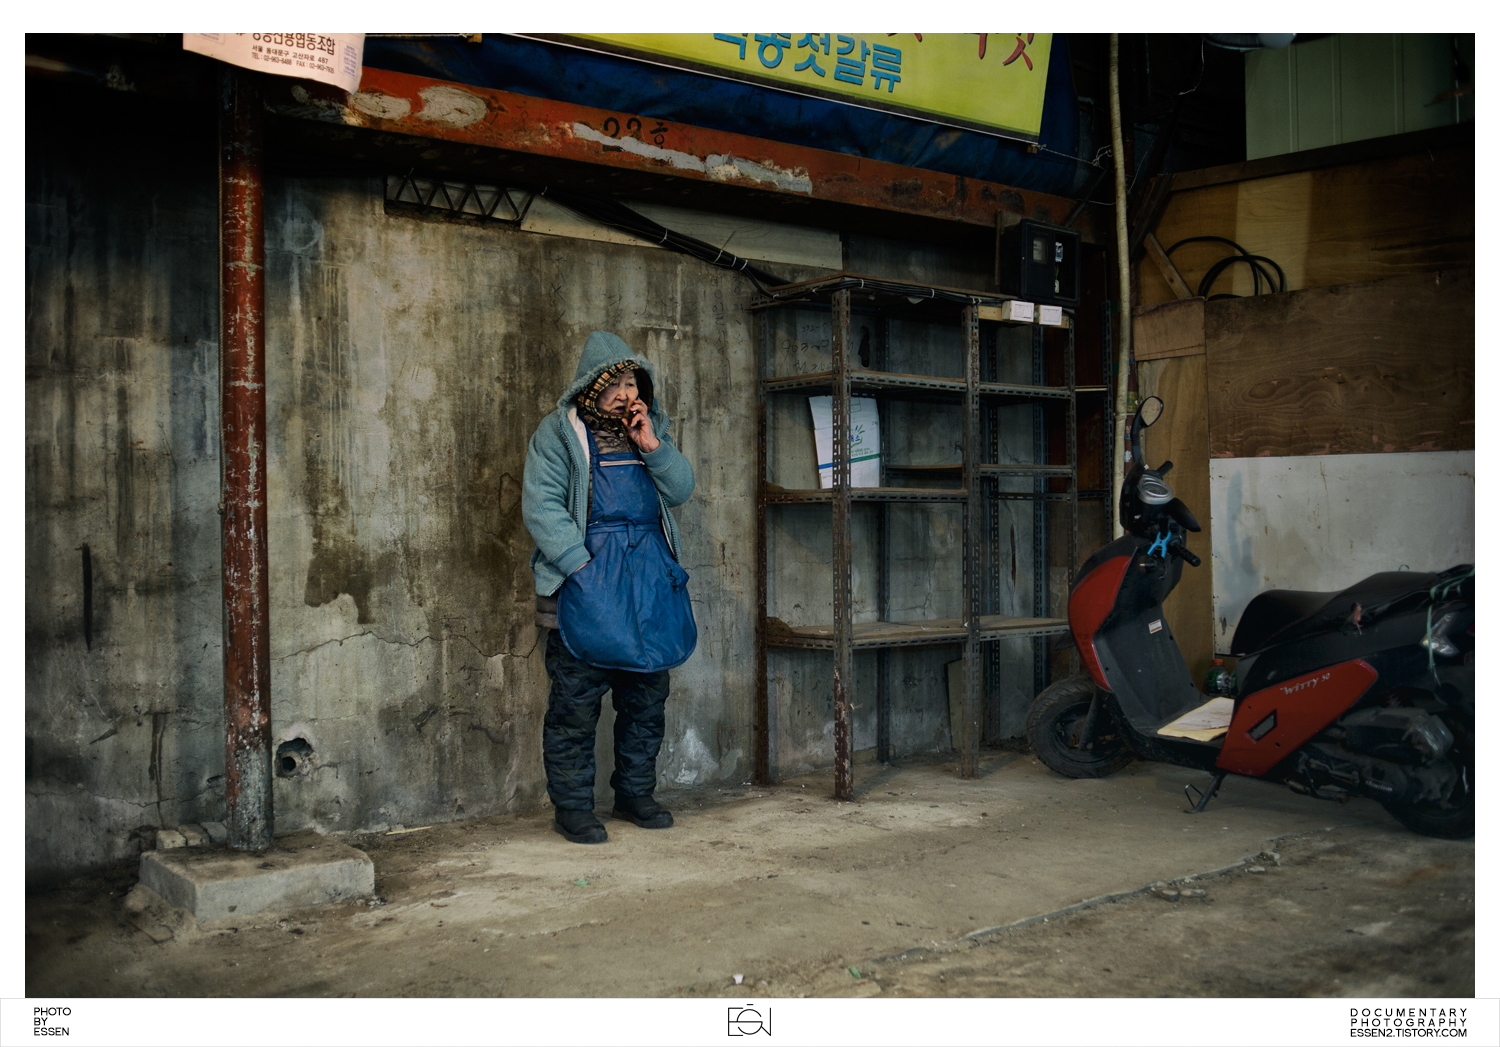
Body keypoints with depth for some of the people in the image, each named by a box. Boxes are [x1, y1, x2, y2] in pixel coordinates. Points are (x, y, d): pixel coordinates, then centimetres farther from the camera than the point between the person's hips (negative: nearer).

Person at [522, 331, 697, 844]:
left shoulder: (650, 427, 17)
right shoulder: (559, 432, 1)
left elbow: (680, 490, 10)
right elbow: (541, 507, -8)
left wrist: (652, 447, -6)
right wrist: (582, 565, -17)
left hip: (650, 569, 5)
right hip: (586, 575, -5)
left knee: (647, 695, 11)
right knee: (576, 700, -3)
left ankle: (635, 793, 25)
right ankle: (572, 805, 8)